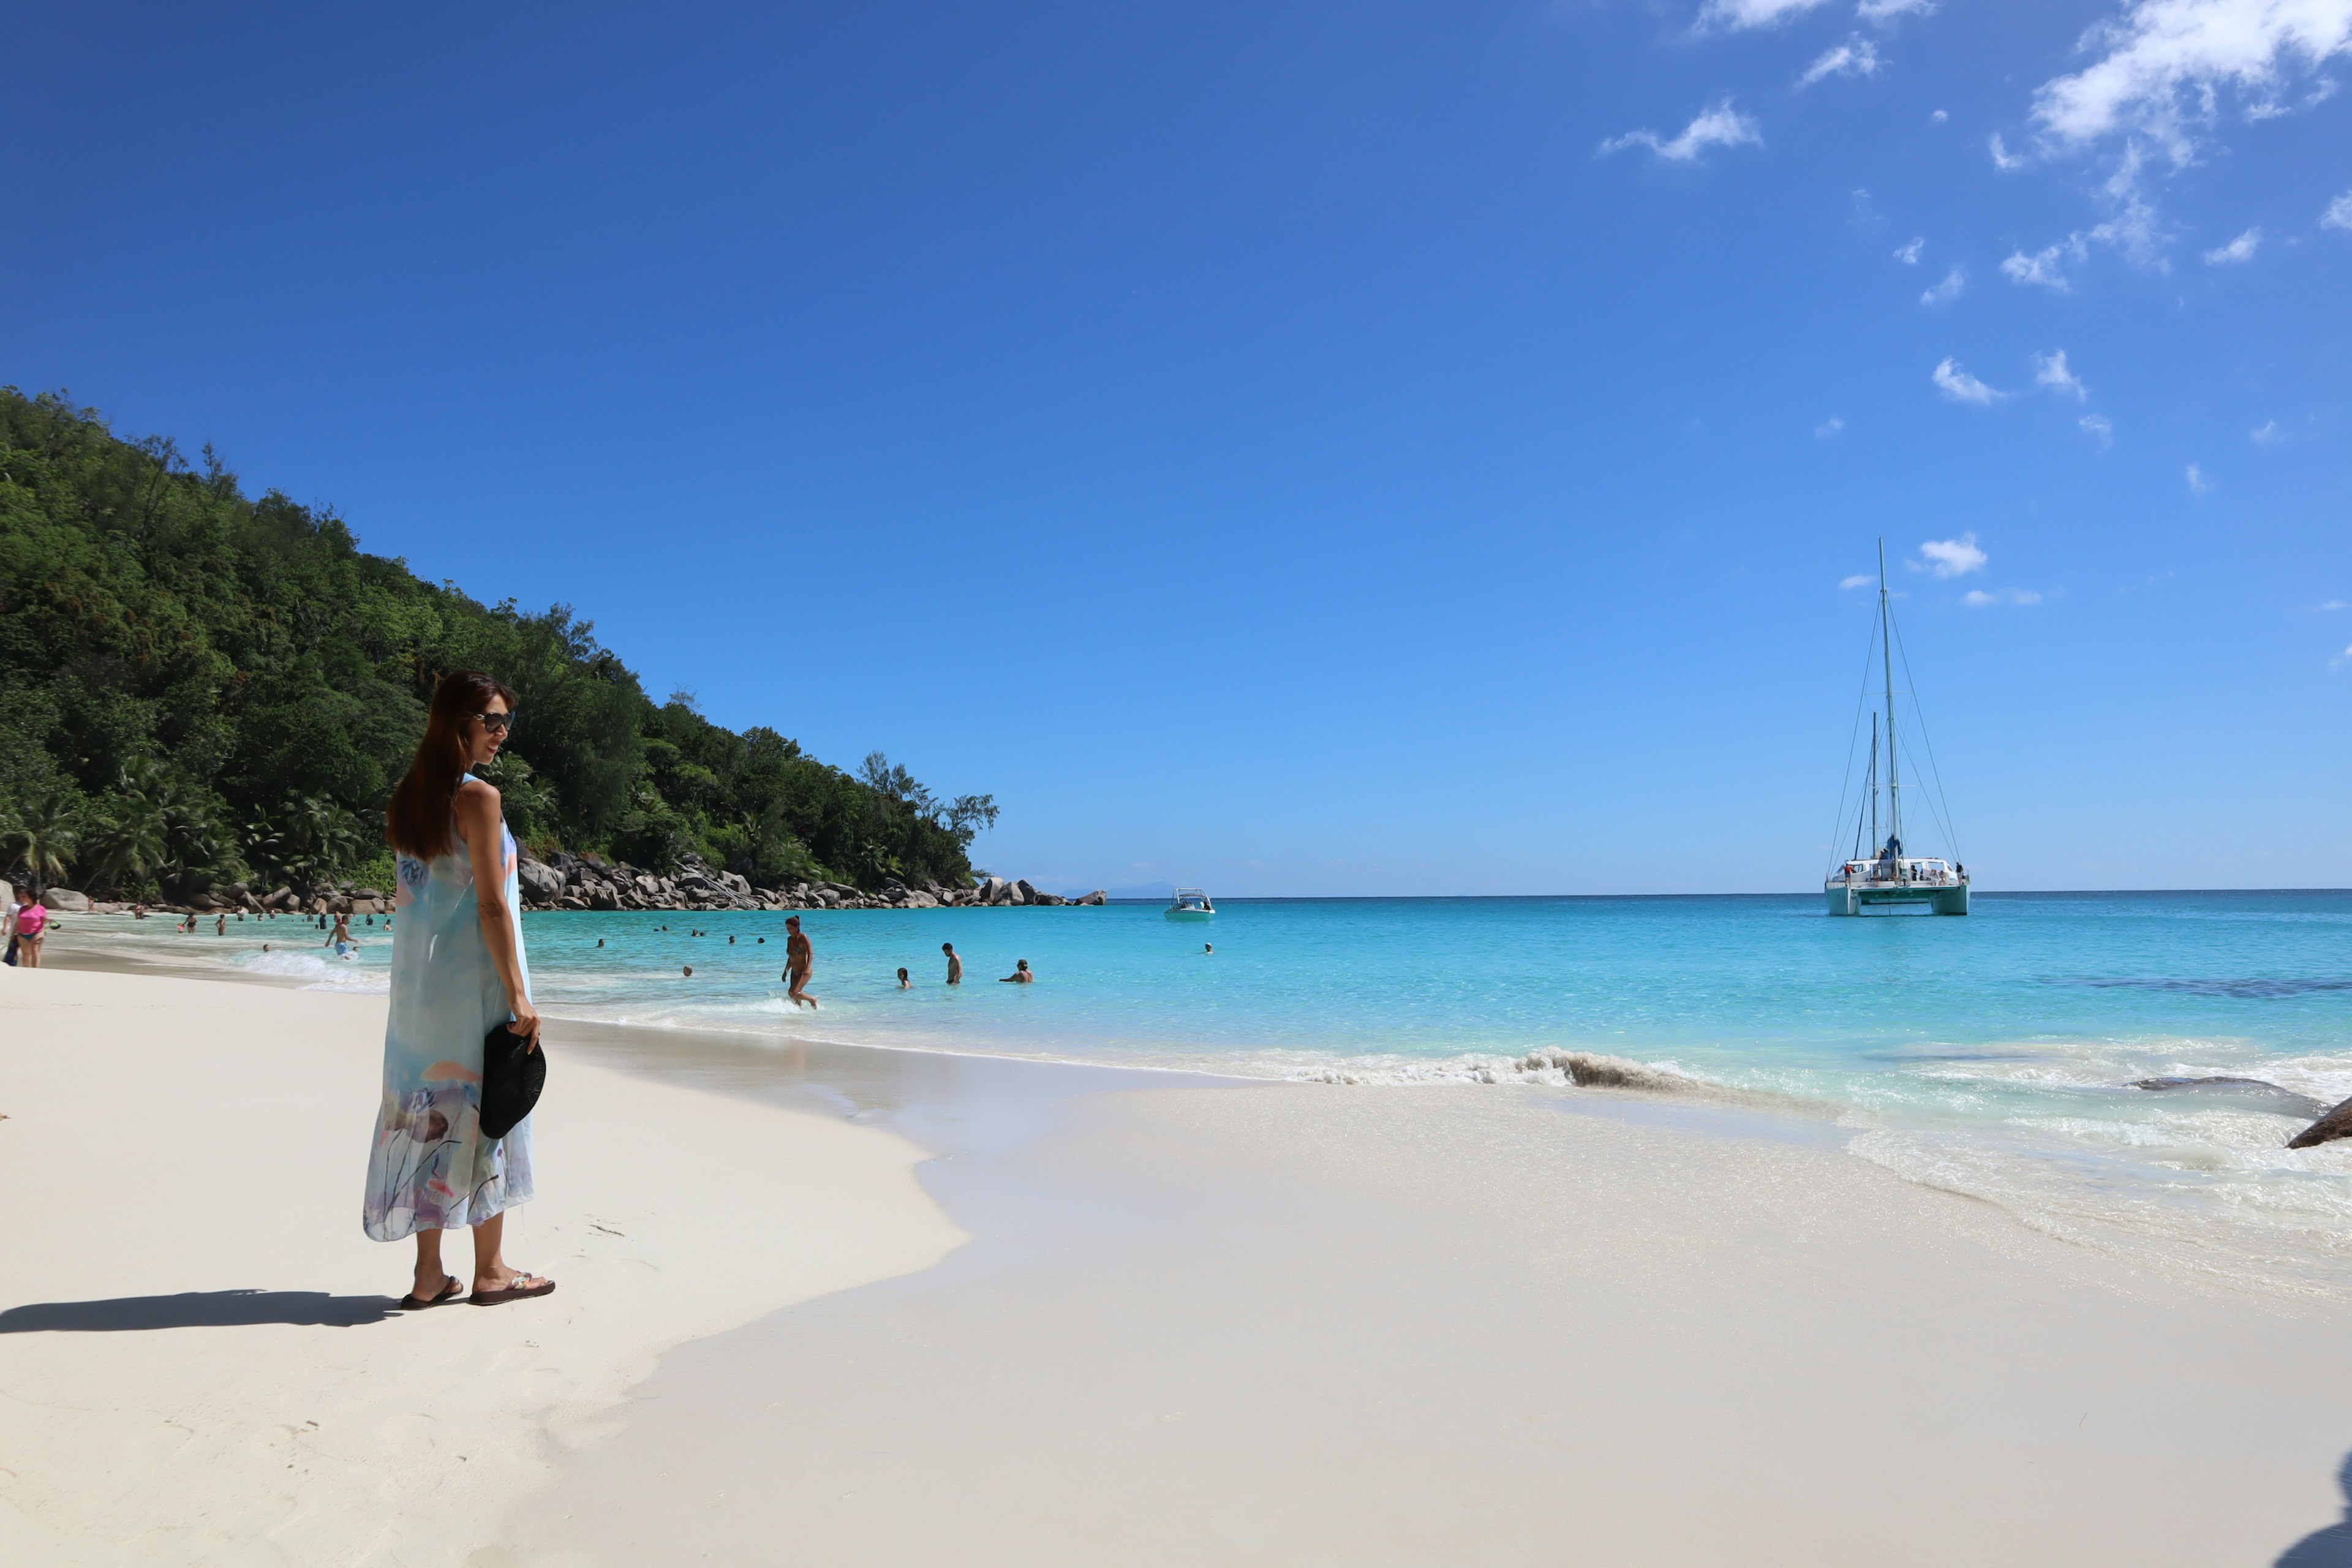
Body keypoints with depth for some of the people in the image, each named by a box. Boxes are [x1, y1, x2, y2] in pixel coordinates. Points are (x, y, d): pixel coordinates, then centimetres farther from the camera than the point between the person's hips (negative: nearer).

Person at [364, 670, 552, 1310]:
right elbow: (492, 905, -17)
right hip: (474, 976, -7)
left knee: (428, 1108, 10)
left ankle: (429, 1275, 15)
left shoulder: (408, 796, 10)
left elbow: (405, 897, 13)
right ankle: (490, 1271, 13)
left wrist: (417, 977, 19)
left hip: (417, 979, 7)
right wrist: (519, 997, -15)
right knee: (485, 1109, 3)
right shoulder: (479, 798, -14)